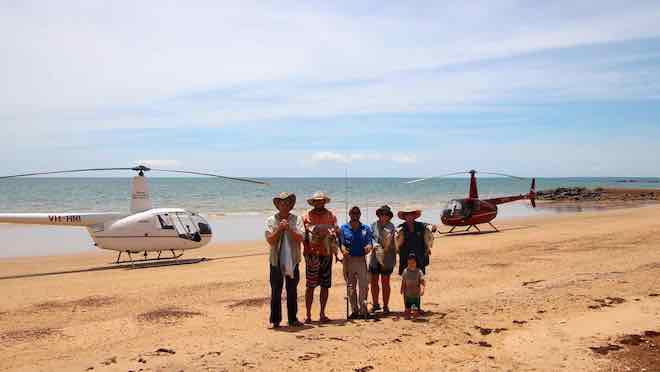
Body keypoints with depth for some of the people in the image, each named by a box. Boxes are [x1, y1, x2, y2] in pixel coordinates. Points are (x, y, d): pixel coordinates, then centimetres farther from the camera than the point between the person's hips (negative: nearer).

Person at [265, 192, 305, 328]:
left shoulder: (297, 219, 4)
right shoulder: (271, 220, 2)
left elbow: (300, 237, -8)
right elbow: (270, 240, -7)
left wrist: (289, 228, -19)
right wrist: (279, 229, -18)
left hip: (293, 260, 1)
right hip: (276, 260, -1)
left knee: (292, 291, 9)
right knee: (276, 292, 2)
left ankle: (293, 319, 18)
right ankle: (275, 320, 10)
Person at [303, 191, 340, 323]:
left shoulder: (331, 216, 11)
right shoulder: (307, 216, 3)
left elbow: (336, 233, 15)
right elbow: (302, 235, 1)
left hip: (326, 254, 3)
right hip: (312, 254, -3)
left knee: (325, 285, 6)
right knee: (310, 286, -3)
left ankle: (322, 314, 16)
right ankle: (308, 315, 3)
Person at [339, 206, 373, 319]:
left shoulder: (366, 228, 8)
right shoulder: (343, 228, 6)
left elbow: (369, 243, 2)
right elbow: (342, 243, -1)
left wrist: (368, 247, -21)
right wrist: (344, 250, -22)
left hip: (361, 259, 0)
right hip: (348, 259, 0)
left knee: (364, 286, -5)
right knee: (351, 286, 5)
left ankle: (363, 310, 1)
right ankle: (354, 310, 12)